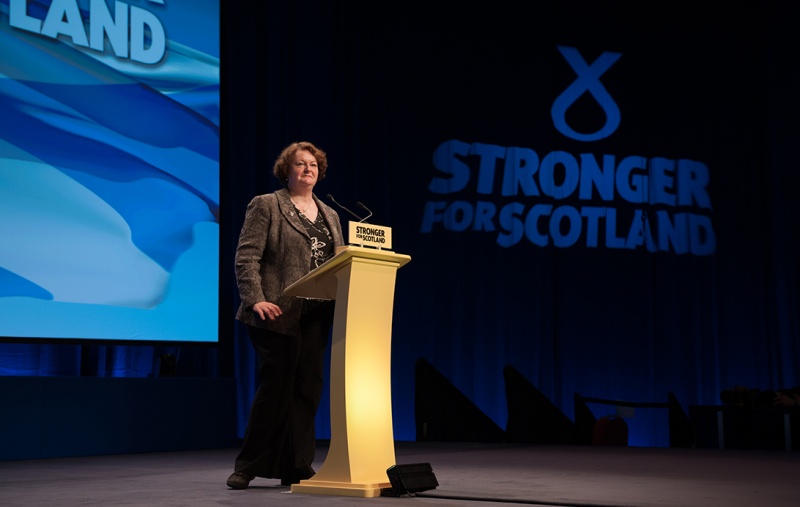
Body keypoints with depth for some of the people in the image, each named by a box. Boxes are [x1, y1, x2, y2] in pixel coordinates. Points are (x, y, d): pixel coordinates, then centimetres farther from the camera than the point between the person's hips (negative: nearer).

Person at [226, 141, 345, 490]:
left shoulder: (330, 216, 19)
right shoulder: (266, 206, 2)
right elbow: (246, 257, -6)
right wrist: (255, 300, -17)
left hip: (316, 315, 6)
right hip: (278, 313, -5)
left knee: (307, 390, 4)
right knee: (276, 388, -4)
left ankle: (296, 467, 12)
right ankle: (248, 467, 9)